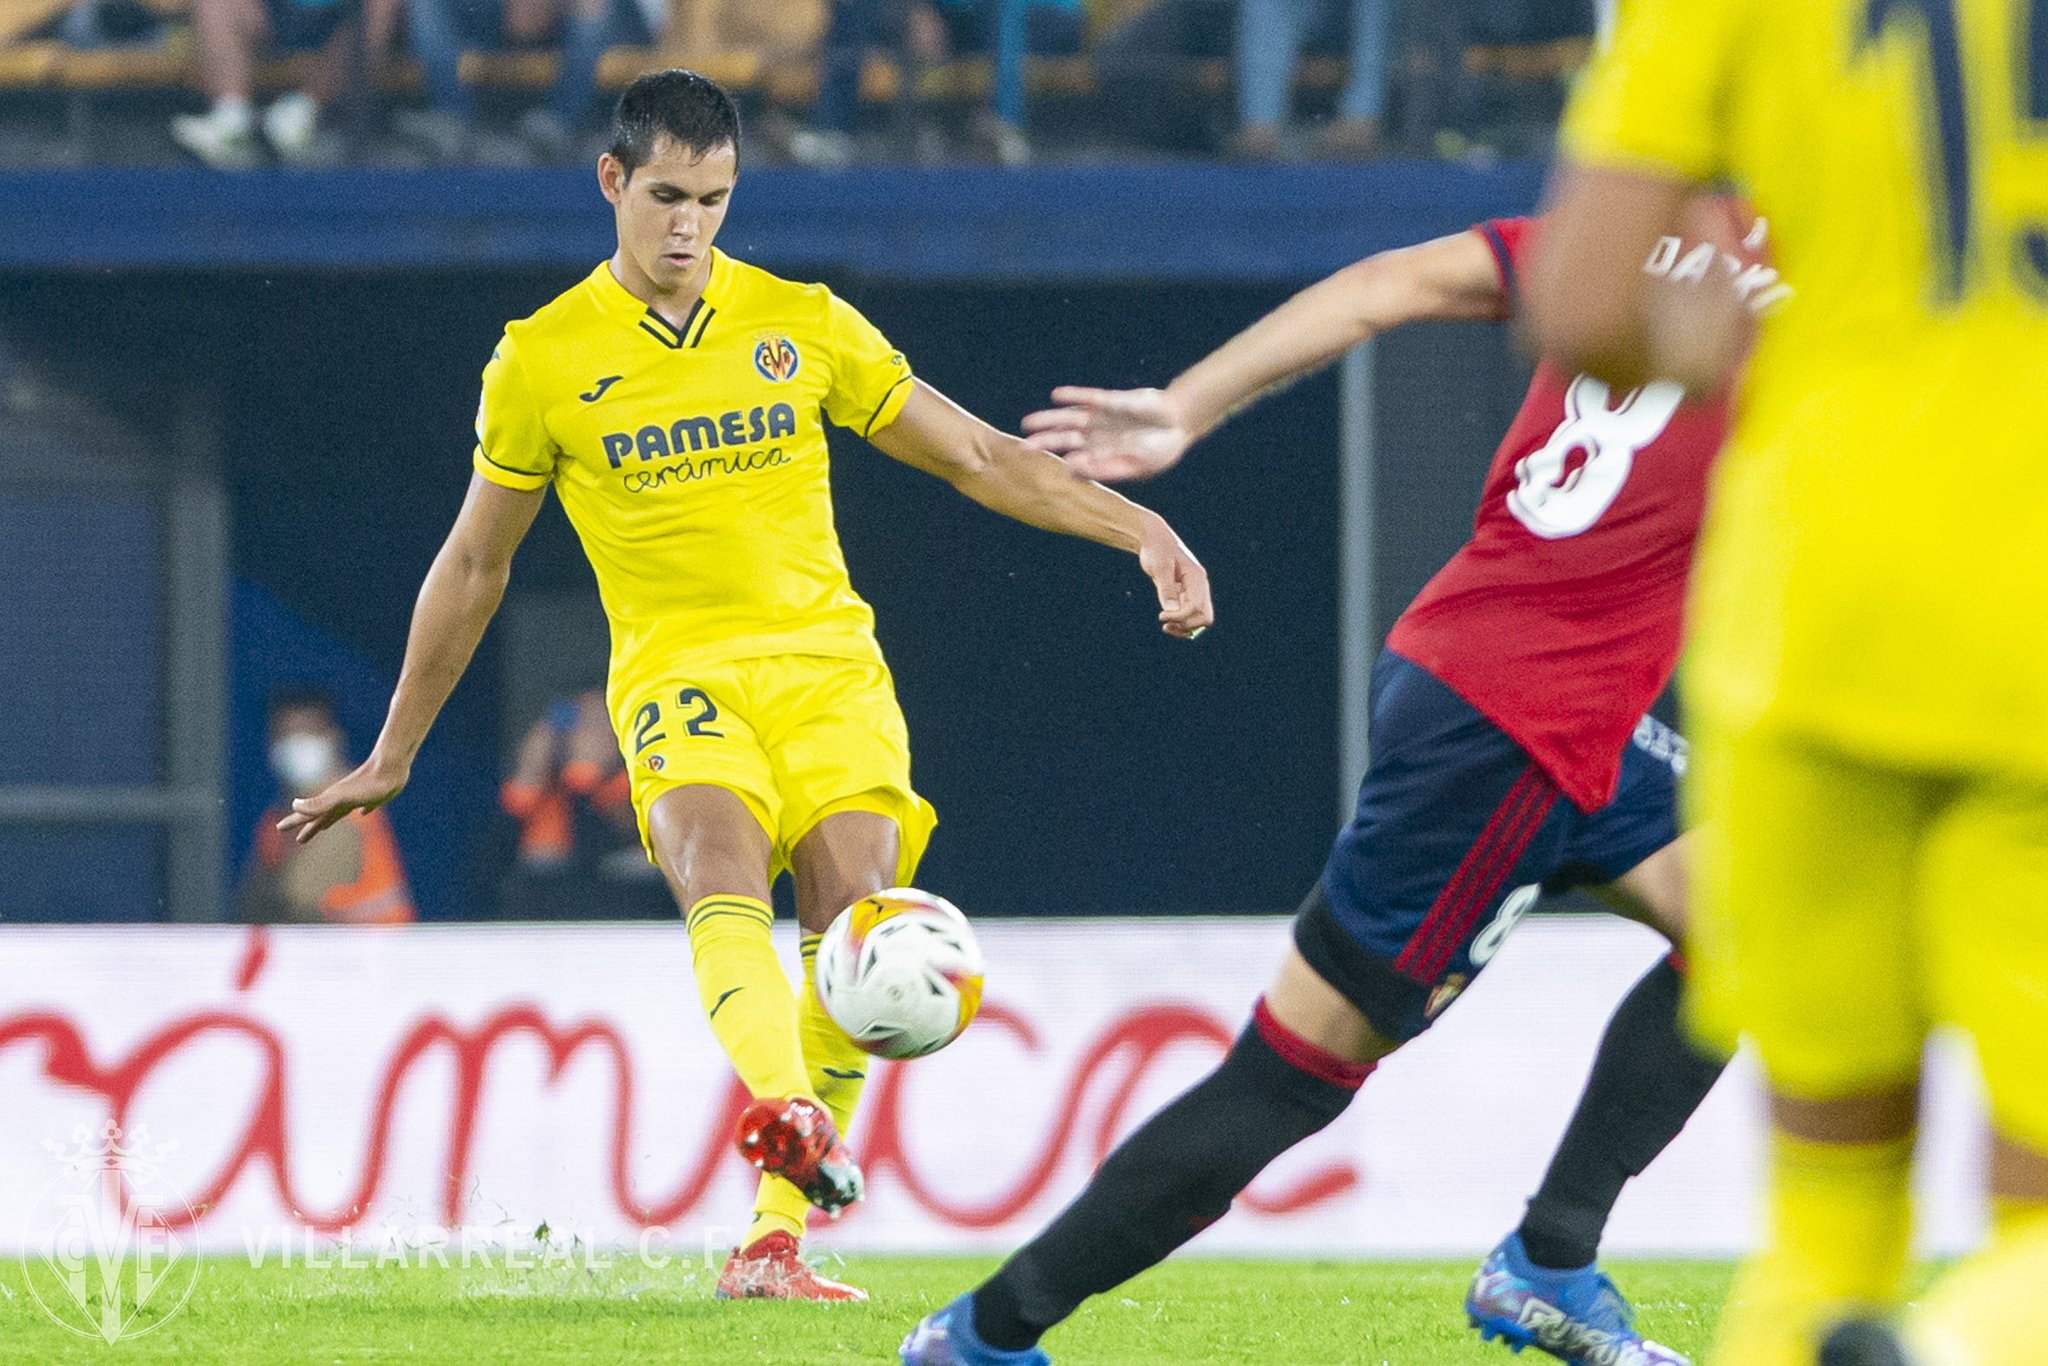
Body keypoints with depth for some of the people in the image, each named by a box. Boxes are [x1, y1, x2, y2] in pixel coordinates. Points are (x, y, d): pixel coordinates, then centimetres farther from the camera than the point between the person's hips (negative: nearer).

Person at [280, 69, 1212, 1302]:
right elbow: (475, 565, 16)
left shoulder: (803, 324, 7)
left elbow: (979, 458, 13)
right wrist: (393, 757, 21)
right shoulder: (543, 361, 4)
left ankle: (774, 1242, -12)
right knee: (720, 868, -32)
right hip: (678, 674, -2)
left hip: (825, 660, 2)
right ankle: (785, 1112, -58)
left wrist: (1140, 530, 1)